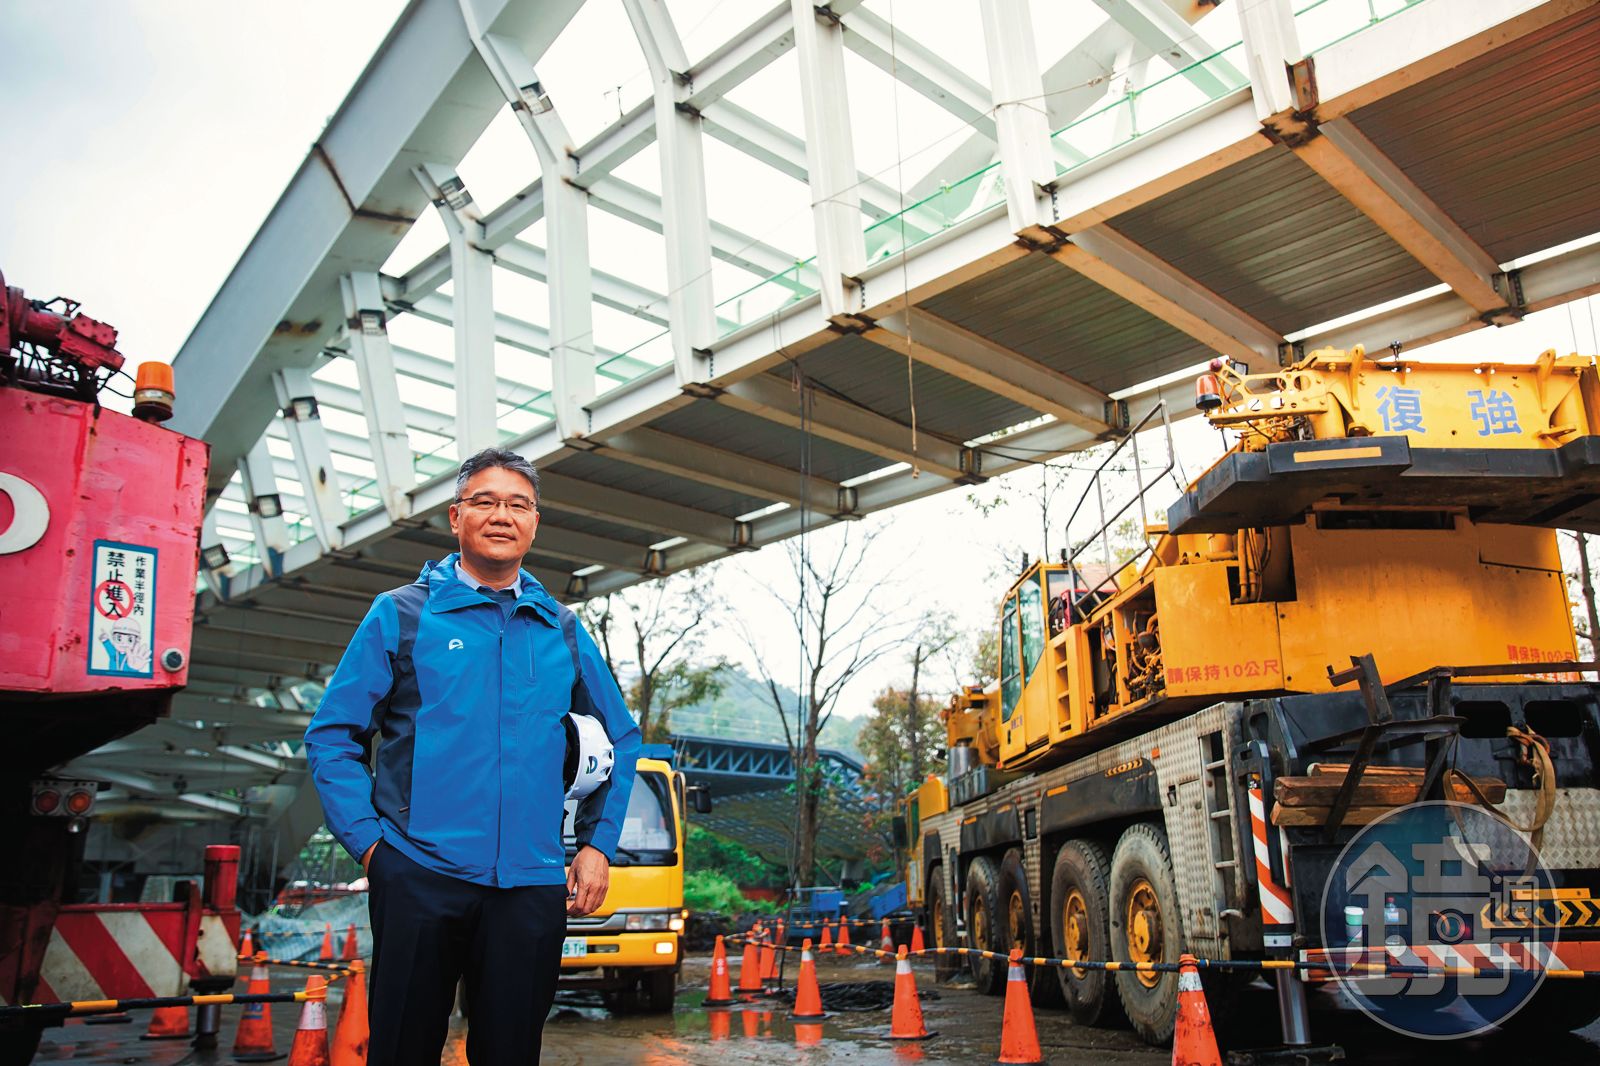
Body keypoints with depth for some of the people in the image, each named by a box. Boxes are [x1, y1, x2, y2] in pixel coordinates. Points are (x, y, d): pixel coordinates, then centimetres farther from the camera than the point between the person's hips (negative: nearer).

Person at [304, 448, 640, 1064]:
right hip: (420, 876, -2)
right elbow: (332, 736, 3)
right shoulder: (401, 615, 3)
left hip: (532, 884, 3)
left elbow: (619, 740, 18)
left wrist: (597, 844, 9)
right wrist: (367, 841, -7)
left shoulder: (562, 631, 11)